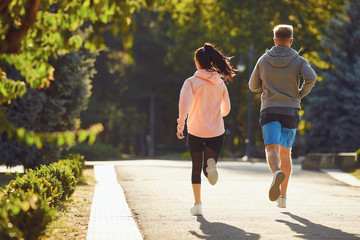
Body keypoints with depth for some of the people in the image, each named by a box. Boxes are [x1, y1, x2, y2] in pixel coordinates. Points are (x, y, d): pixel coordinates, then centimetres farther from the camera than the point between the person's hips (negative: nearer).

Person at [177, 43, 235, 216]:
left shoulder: (191, 82, -5)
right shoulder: (220, 83, 6)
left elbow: (184, 104, -19)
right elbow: (226, 109, 12)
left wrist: (180, 125, -13)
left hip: (195, 131, -1)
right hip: (216, 132, 2)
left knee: (196, 168, 15)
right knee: (207, 168, 9)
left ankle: (197, 204, 12)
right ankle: (211, 164, -29)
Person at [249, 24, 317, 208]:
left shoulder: (263, 60, 7)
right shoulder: (299, 60, 3)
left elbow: (253, 86, 14)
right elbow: (311, 78, -15)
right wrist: (301, 93, 3)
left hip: (269, 110, -1)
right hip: (291, 111, 1)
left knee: (272, 150, -15)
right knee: (285, 153, 15)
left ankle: (277, 173, -49)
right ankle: (283, 196, 15)